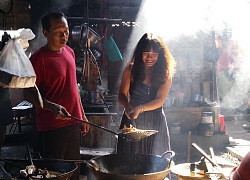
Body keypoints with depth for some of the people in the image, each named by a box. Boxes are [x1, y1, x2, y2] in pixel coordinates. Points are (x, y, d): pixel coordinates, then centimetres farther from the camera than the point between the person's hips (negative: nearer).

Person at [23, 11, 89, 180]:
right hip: (52, 126, -7)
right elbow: (29, 93, -13)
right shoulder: (38, 58, -13)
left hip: (73, 122, 7)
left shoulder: (70, 52, 9)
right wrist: (52, 107, -28)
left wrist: (82, 115, 17)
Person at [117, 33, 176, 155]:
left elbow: (160, 100, -9)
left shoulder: (165, 74, -2)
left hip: (155, 122, 0)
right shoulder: (131, 70, -2)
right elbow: (122, 95, 0)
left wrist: (140, 108, -25)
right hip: (132, 120, 0)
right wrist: (127, 106, -22)